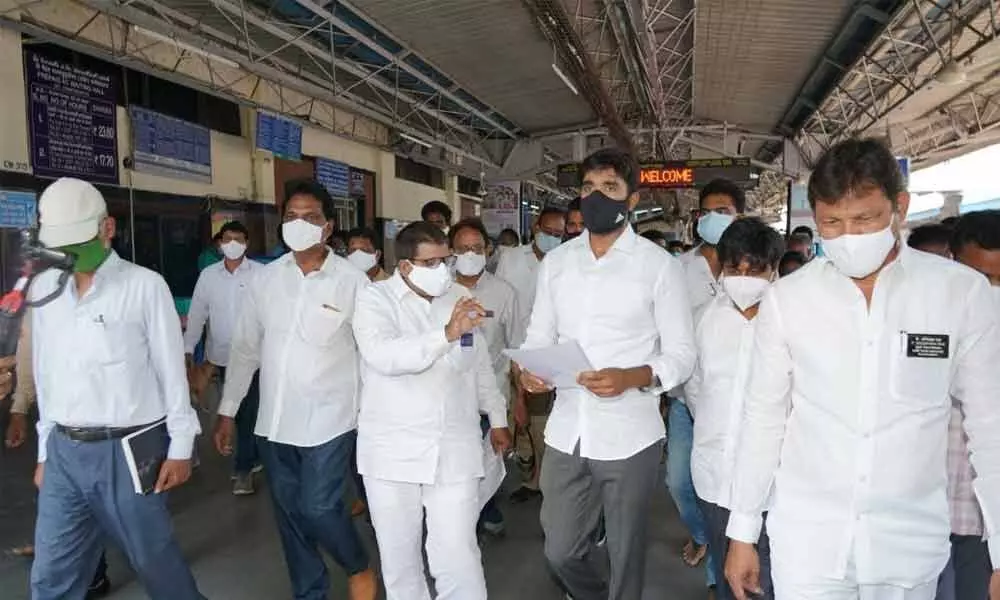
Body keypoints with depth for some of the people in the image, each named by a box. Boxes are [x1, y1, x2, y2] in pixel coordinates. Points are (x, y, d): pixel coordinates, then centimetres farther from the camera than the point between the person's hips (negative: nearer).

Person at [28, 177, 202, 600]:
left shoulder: (144, 286, -7)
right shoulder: (43, 287, 8)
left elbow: (171, 370, -5)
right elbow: (45, 375, 13)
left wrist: (180, 447, -4)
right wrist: (45, 451, 15)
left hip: (126, 450, -4)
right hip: (64, 452, 5)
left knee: (155, 561, 9)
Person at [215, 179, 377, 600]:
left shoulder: (353, 281, -9)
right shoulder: (265, 278, 3)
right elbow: (245, 348, 9)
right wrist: (227, 411, 10)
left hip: (329, 419, -4)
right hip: (274, 421, 5)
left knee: (318, 509, -5)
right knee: (290, 516, 13)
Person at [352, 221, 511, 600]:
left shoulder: (461, 298, 7)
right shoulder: (375, 299, -6)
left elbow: (481, 365, 17)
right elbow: (384, 356, -25)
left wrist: (497, 419, 20)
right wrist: (447, 333, -33)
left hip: (455, 452, 2)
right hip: (393, 452, -1)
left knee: (458, 558, 0)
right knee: (398, 556, 12)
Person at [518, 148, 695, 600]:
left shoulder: (660, 266, -5)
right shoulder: (555, 262, 6)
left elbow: (682, 354, -5)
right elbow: (539, 336, 10)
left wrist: (633, 377, -24)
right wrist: (529, 369, -12)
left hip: (629, 437, -3)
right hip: (566, 434, 4)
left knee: (625, 556, 14)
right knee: (561, 552, 17)